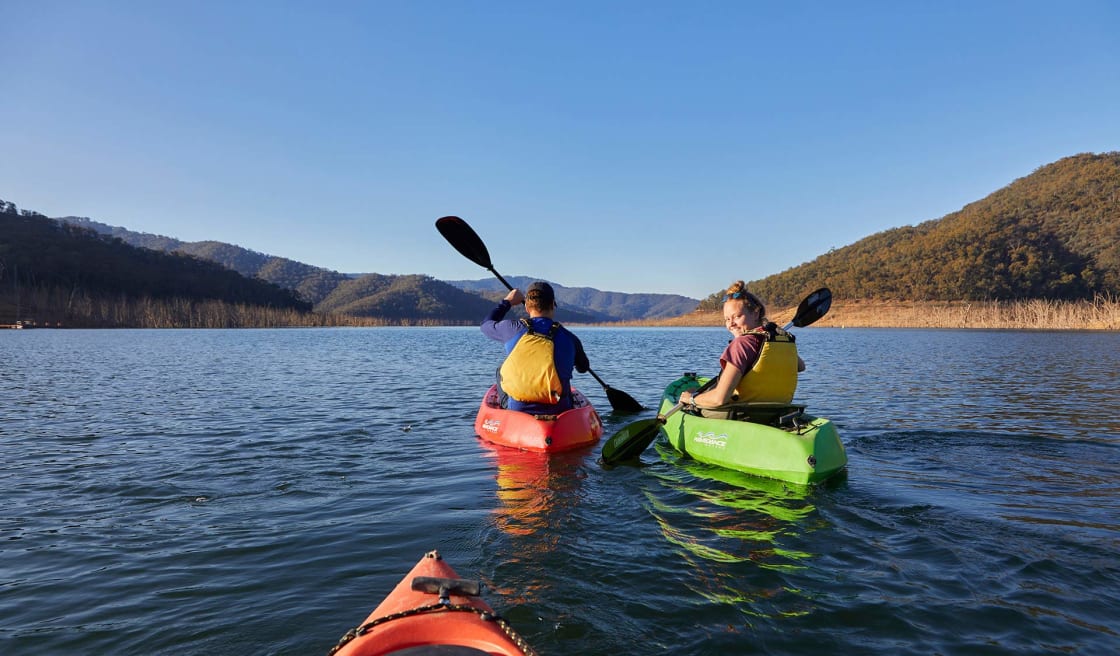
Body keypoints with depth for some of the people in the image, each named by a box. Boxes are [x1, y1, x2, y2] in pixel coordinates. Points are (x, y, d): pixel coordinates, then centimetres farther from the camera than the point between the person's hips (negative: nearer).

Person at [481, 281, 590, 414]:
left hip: (516, 410, 0)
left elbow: (486, 324, 15)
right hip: (558, 412, 1)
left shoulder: (513, 329, -8)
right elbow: (584, 368, 13)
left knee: (501, 370, 28)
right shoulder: (569, 338, -7)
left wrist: (507, 302, 27)